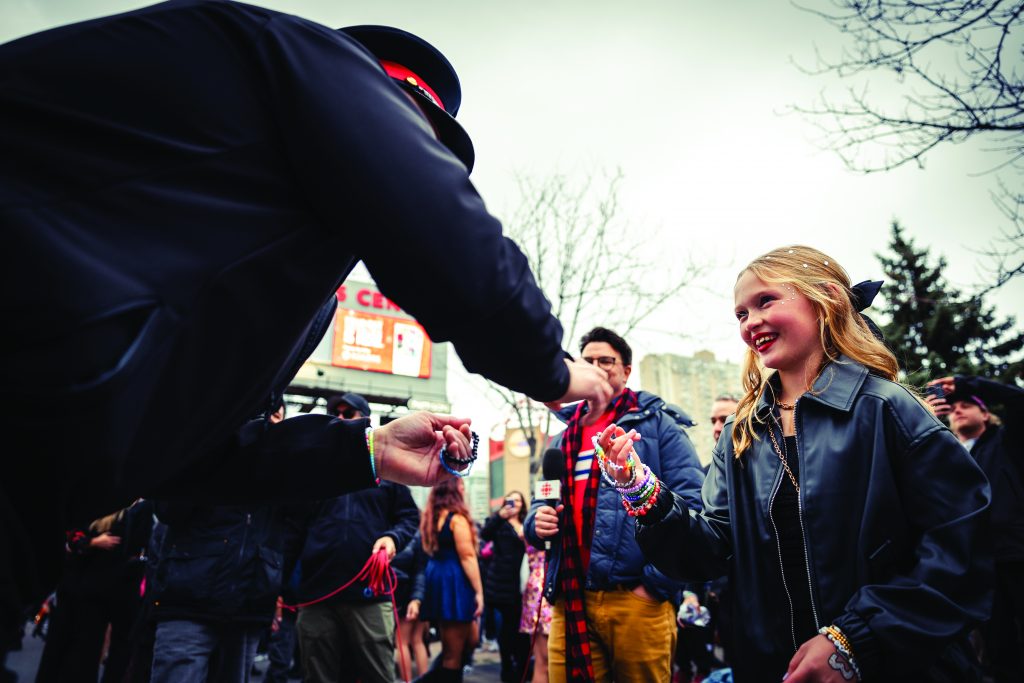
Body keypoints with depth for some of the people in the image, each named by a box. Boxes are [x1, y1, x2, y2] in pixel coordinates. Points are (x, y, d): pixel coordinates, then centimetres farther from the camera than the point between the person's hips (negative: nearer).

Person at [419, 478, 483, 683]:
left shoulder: (431, 517, 13)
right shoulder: (457, 518, -12)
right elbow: (467, 557, -16)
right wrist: (479, 591, -15)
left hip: (435, 579, 9)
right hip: (454, 583, -8)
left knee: (469, 640, 18)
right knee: (454, 653, 1)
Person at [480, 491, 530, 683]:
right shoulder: (498, 521, 1)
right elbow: (485, 534, -20)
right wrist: (500, 516, -34)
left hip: (521, 582, 4)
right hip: (503, 582, -4)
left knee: (521, 624, 5)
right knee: (509, 624, -2)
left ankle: (523, 667, 18)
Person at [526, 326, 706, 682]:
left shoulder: (656, 423, 2)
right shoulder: (563, 439, 18)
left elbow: (691, 505, -7)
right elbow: (540, 505, 25)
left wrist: (657, 583, -13)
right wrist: (536, 521, 1)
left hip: (638, 597, -4)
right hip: (570, 602, 4)